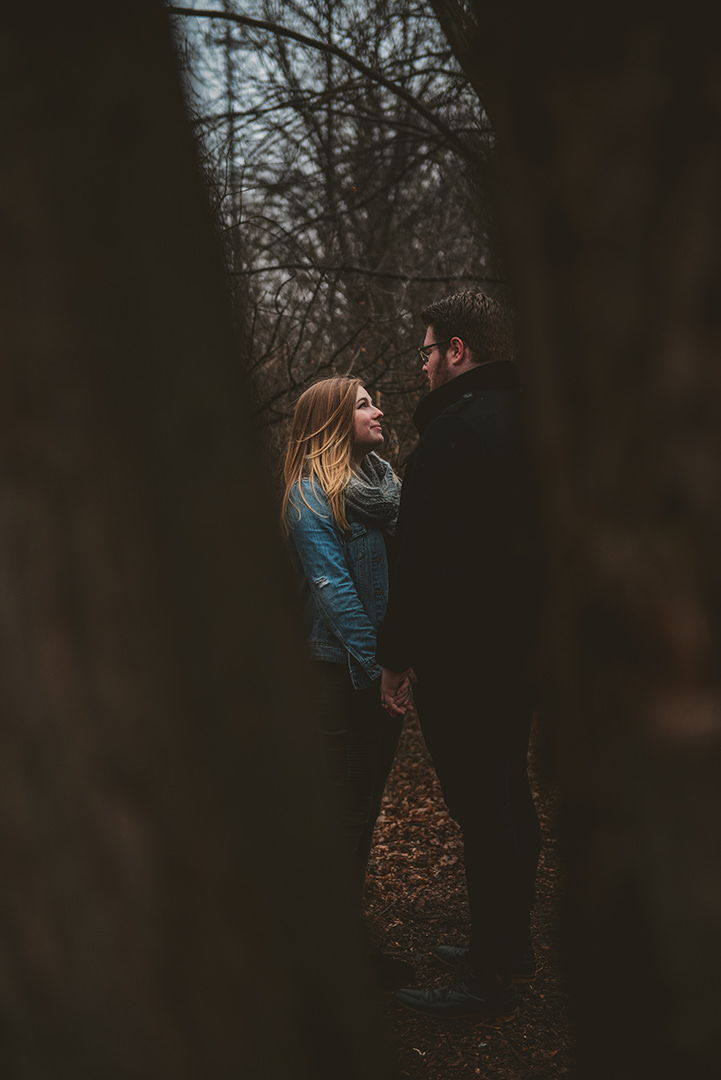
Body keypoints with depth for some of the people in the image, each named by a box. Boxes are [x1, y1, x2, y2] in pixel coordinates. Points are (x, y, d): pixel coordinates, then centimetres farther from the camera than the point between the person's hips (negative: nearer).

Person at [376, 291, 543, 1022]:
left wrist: (397, 654, -14)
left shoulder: (454, 431, -18)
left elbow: (420, 555, -21)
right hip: (519, 645, 10)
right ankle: (510, 948, 31)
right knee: (510, 797, 18)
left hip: (460, 653, -10)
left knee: (479, 809, -3)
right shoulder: (526, 420, 12)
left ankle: (489, 984, 5)